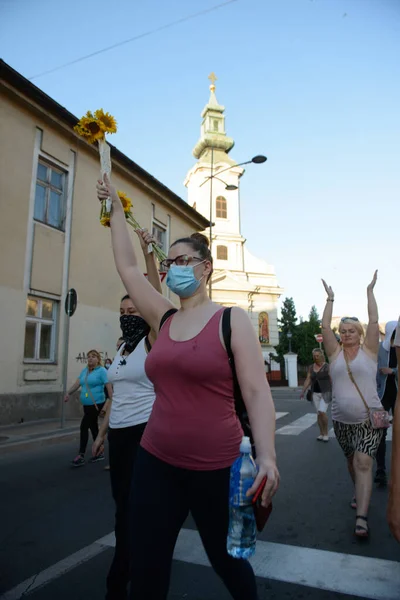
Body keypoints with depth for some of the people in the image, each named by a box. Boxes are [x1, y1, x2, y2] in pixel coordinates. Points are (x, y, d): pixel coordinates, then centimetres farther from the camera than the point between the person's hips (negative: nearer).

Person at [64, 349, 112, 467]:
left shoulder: (102, 371, -11)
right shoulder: (84, 371, 12)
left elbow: (109, 387, -15)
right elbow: (77, 383, 4)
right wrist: (68, 393, -12)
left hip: (96, 404, -8)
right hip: (86, 405, 8)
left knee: (84, 426, -11)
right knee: (93, 428, 15)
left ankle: (81, 456, -3)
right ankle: (100, 453, 28)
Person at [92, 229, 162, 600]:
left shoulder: (153, 341, -10)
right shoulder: (121, 349, 10)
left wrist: (147, 253, -31)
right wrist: (102, 432, 18)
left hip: (144, 430, -7)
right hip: (119, 432, 7)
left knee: (132, 504, 3)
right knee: (122, 500, 15)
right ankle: (138, 560, 37)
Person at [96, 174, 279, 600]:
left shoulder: (231, 320, -9)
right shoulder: (163, 319, 4)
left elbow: (257, 392, -13)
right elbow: (127, 266, 8)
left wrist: (266, 455, -23)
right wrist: (115, 207, 14)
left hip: (217, 468, -4)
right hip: (156, 462, 4)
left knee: (227, 560, 22)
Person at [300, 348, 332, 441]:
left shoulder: (327, 367, -10)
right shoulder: (311, 367, 4)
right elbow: (308, 380, 5)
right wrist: (303, 391, -3)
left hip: (326, 392, -5)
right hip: (315, 393, 5)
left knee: (322, 412, -16)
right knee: (319, 413, 7)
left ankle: (326, 433, 1)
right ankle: (321, 434, 17)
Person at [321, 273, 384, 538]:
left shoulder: (369, 350, -2)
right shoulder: (335, 353, 3)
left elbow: (374, 322, -9)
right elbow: (325, 327, -3)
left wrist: (370, 291, -6)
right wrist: (330, 298, 0)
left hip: (369, 419, -3)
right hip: (342, 420, 4)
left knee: (363, 463, -12)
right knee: (352, 461, 18)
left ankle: (362, 518, -12)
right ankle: (361, 494, 42)